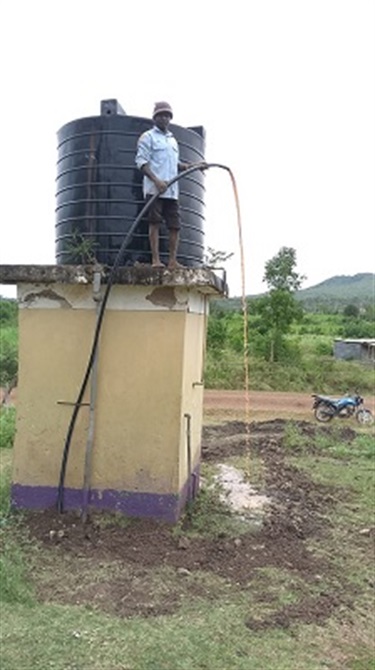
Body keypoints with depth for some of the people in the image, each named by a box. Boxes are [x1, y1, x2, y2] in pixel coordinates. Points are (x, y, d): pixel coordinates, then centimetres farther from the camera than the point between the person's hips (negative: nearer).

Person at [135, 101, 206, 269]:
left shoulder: (173, 140, 26)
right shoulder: (148, 137, 5)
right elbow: (141, 161, -6)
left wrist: (194, 166, 10)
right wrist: (156, 180, -19)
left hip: (172, 190, 6)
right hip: (154, 189, -6)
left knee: (175, 225, 1)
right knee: (155, 223, -9)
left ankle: (173, 260, 4)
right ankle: (155, 259, -9)